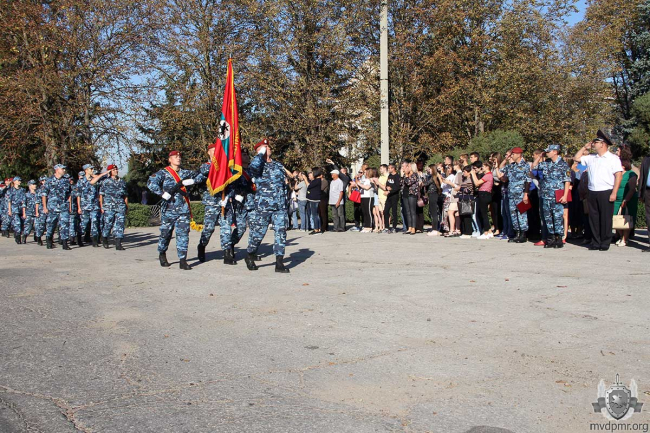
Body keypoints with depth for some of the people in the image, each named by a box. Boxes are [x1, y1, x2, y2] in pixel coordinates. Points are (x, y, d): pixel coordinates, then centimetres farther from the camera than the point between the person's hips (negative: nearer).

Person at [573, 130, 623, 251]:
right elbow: (576, 158, 25)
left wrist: (614, 193, -14)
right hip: (592, 193, 5)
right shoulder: (591, 158, 15)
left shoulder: (613, 158, -1)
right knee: (594, 219, 7)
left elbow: (618, 176, -7)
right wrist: (585, 147, 14)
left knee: (605, 219, -1)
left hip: (606, 193, -5)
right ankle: (595, 243, 14)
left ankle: (605, 243, 6)